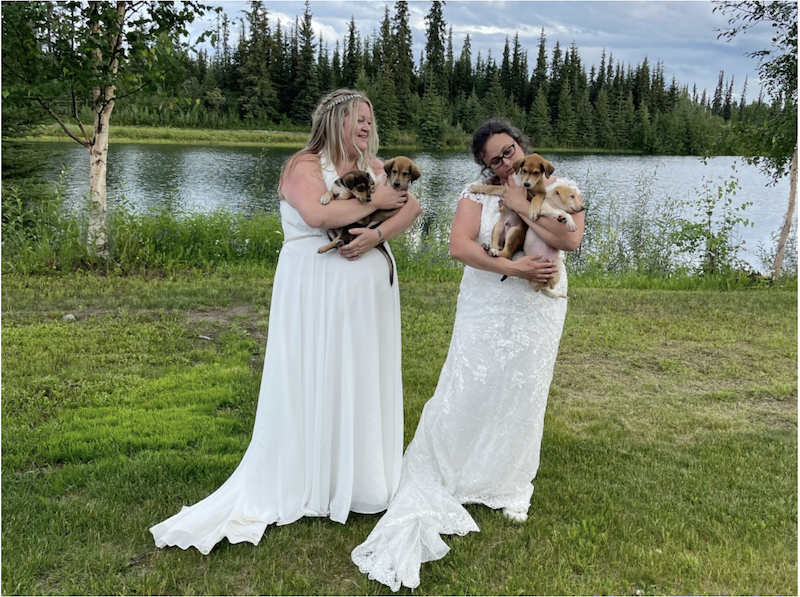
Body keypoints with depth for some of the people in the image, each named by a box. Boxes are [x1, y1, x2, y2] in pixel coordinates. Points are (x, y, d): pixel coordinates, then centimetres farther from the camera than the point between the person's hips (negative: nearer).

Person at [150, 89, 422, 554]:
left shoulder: (374, 166, 11)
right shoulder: (305, 165, -6)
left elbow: (412, 206, 1)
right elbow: (318, 215, -25)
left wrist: (378, 233, -17)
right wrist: (374, 201, -14)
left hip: (368, 288, 6)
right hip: (317, 286, -6)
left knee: (365, 379, 10)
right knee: (314, 381, 0)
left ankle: (363, 477, 23)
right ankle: (309, 483, 12)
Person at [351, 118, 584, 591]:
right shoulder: (479, 194, -2)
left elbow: (571, 239, -18)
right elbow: (459, 245, -16)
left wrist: (523, 207, -19)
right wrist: (511, 267, -25)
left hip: (539, 312, 1)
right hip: (486, 308, -1)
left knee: (522, 397, 10)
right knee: (469, 391, -2)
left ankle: (510, 488, 27)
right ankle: (438, 478, 12)